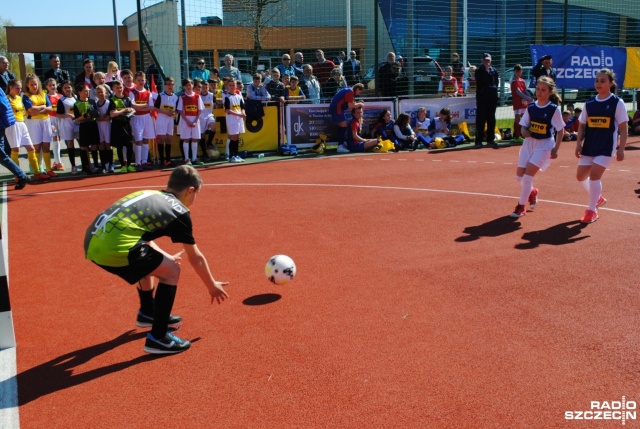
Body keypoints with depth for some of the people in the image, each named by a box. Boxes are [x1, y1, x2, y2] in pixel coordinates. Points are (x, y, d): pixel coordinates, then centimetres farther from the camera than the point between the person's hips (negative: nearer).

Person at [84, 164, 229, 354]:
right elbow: (196, 259, 16)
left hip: (93, 240, 9)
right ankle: (158, 338, 9)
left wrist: (166, 257, 51)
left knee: (148, 261, 32)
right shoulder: (179, 211, 6)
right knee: (171, 271, 7)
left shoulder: (149, 195, 25)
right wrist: (213, 286, 30)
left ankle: (148, 313, 52)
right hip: (114, 247, -9)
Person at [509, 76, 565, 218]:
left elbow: (560, 130, -5)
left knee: (528, 175, -14)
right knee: (519, 176, 7)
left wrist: (556, 149, -12)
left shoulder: (554, 109, -10)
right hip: (529, 142, 5)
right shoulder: (531, 107, 2)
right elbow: (524, 125, 9)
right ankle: (532, 192, 40)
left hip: (544, 145, -5)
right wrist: (524, 131, -15)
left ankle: (521, 207, 1)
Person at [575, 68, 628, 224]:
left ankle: (592, 210, 0)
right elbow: (582, 126, 11)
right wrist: (579, 143, -1)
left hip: (606, 147, -5)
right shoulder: (589, 103, 6)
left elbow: (623, 128, -6)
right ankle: (598, 198, 36)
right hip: (589, 146, 6)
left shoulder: (617, 103, -6)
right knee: (581, 176, 8)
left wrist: (621, 149, -13)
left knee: (594, 175, -15)